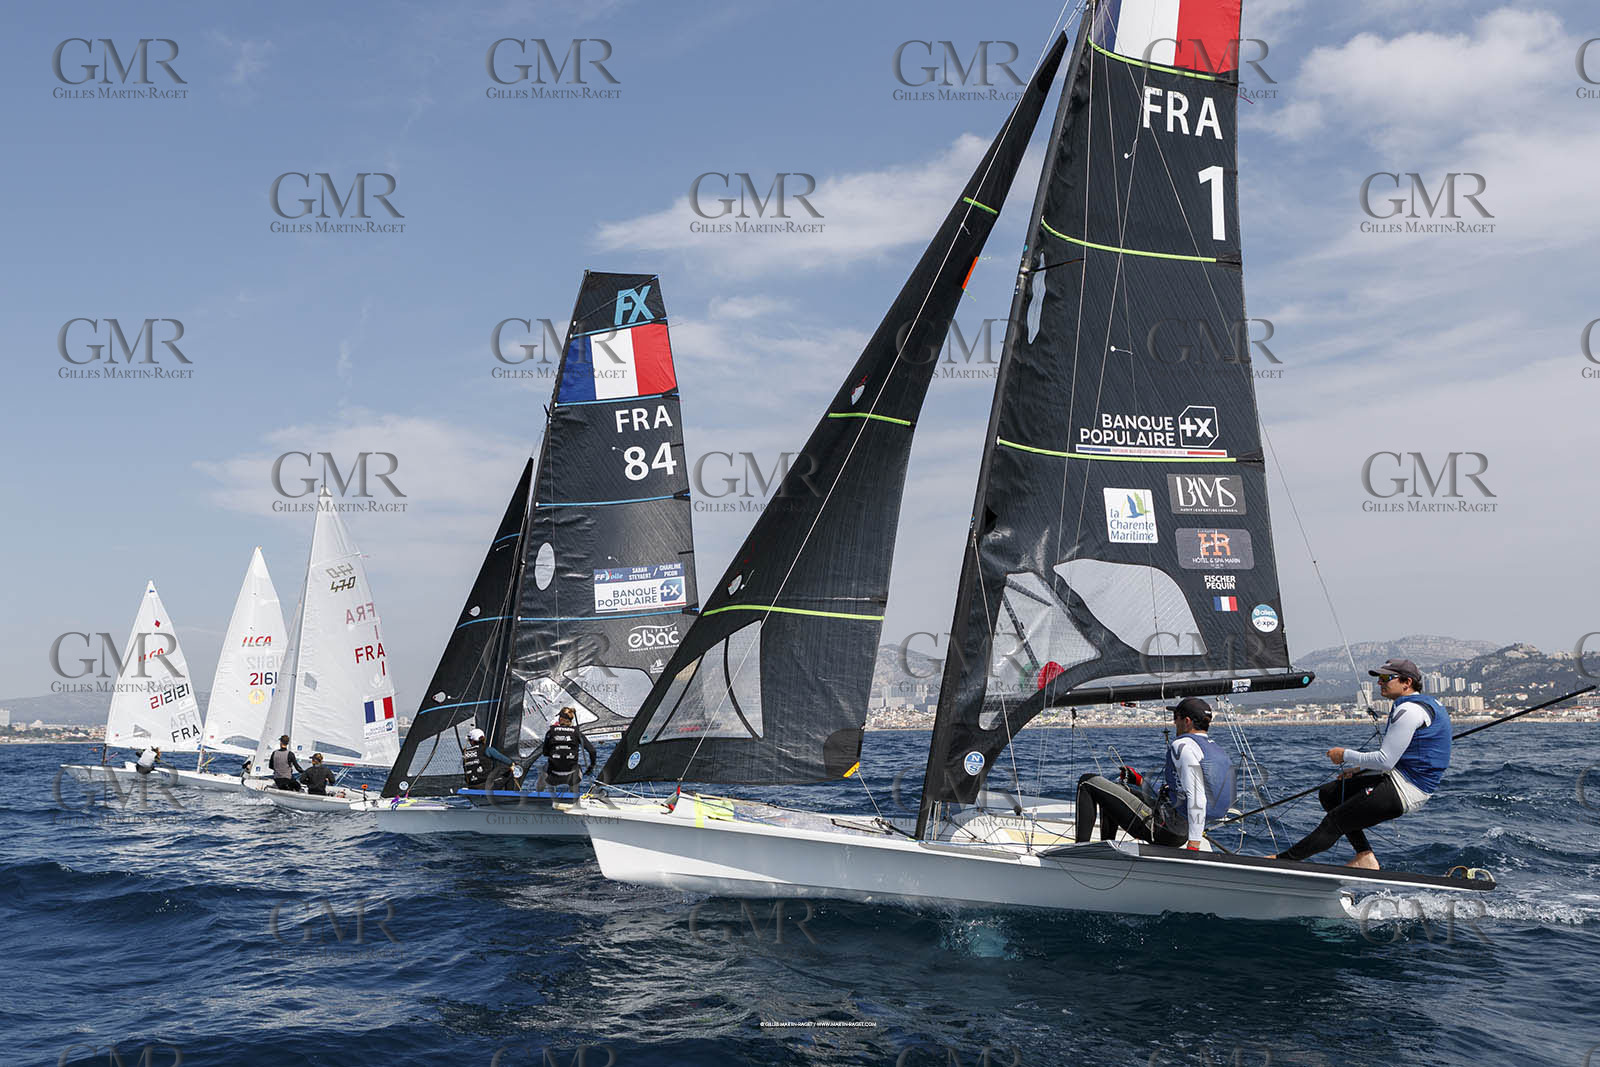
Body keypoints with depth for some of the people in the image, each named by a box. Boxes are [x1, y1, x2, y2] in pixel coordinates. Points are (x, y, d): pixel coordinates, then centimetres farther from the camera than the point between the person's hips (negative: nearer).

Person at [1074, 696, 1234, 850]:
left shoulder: (1183, 745, -18)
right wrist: (1139, 781, 26)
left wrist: (1194, 844, -32)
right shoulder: (1216, 749, 12)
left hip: (1161, 827, -10)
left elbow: (1197, 798, -30)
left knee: (1088, 782, 0)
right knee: (1109, 795, 29)